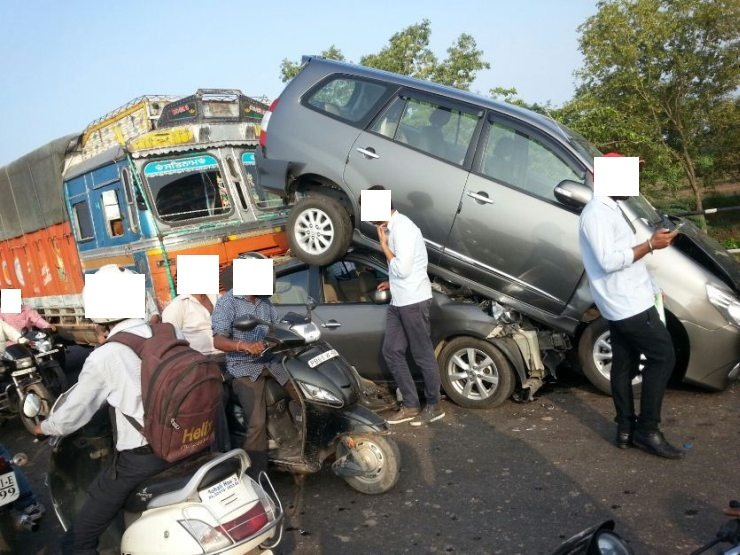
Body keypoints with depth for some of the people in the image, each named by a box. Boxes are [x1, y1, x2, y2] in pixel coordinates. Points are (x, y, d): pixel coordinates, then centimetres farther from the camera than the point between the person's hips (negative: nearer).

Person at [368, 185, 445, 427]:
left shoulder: (403, 228, -18)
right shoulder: (391, 227, 12)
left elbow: (403, 269, -23)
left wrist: (384, 245, -14)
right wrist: (391, 282, 12)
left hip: (414, 301, -10)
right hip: (398, 301, 10)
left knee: (423, 354, 2)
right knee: (391, 351, 10)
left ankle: (433, 406, 17)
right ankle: (410, 405, 19)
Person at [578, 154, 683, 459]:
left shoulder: (609, 209, 16)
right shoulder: (597, 213, -17)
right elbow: (608, 261, -25)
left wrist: (651, 287, 19)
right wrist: (650, 245, -19)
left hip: (624, 304, 10)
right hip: (628, 305, -10)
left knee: (624, 364, 12)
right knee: (663, 356, -4)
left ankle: (626, 429, 21)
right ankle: (647, 431, 3)